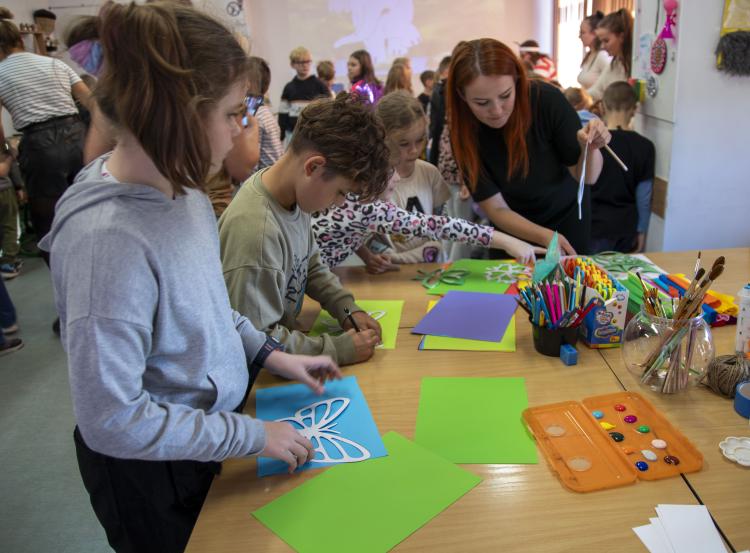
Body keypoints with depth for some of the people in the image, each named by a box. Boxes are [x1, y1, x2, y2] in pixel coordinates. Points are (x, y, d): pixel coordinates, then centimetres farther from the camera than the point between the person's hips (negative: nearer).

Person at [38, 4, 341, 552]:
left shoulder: (179, 188, -8)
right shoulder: (107, 237, -33)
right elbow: (112, 419, -28)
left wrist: (271, 355, 1)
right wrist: (252, 434, -22)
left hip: (213, 429, 7)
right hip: (152, 473, -6)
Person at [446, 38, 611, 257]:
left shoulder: (547, 100, -27)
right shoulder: (465, 133, -24)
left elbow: (586, 177, -18)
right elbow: (497, 209, -19)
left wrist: (590, 148, -39)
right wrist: (545, 237, -34)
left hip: (567, 219, 0)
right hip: (514, 229, 0)